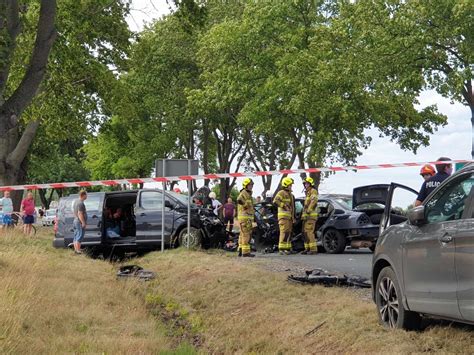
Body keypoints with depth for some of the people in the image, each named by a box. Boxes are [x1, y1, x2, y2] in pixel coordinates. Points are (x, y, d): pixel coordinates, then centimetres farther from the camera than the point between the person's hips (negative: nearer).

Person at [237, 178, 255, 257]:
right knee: (246, 234, -11)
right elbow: (239, 200, -33)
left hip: (248, 217, 10)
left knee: (243, 234, 13)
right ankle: (246, 252, -12)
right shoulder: (244, 193, -12)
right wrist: (246, 205, -22)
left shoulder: (248, 194, 21)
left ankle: (241, 250, 18)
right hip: (245, 217, -10)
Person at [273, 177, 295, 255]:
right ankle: (281, 249, -18)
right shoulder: (281, 193, -7)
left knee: (288, 233, 9)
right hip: (283, 215, -9)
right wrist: (284, 206, -24)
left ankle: (287, 249, 14)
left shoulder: (290, 194, 21)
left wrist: (294, 217, 21)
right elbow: (275, 201, -23)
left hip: (289, 216, 9)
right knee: (284, 232, -15)